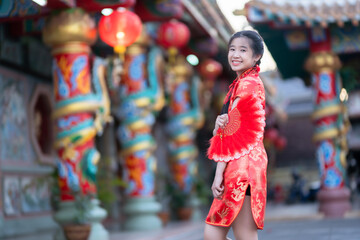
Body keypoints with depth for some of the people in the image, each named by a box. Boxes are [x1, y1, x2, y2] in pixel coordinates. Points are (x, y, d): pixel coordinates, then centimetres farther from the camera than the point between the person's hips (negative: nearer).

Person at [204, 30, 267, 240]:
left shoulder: (247, 85, -9)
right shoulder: (249, 83, 20)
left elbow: (234, 132, -14)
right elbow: (228, 129, 16)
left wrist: (219, 173, -14)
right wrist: (220, 123, -8)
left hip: (242, 165, -10)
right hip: (239, 167, 10)